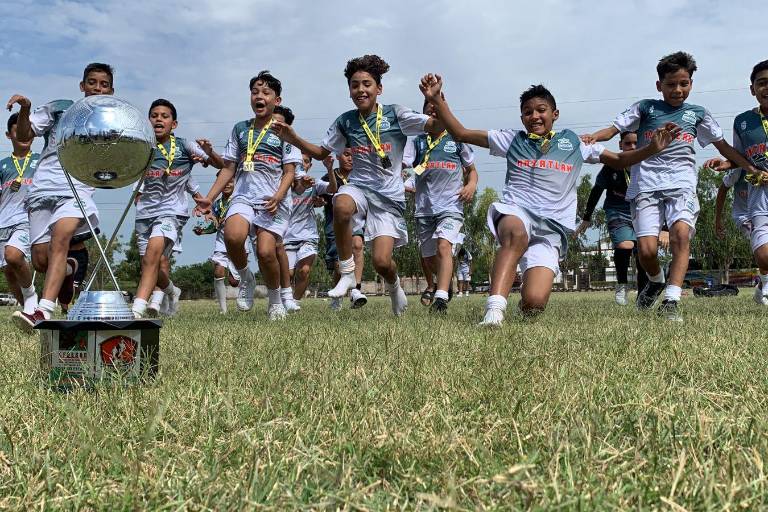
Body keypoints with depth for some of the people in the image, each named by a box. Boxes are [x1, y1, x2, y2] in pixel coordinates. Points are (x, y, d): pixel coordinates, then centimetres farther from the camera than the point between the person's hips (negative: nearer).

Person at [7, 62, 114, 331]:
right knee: (40, 260, -4)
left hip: (79, 191, -2)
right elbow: (24, 135, 10)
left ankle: (43, 311, -40)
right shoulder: (58, 108, 17)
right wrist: (25, 110, -11)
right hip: (44, 188, 2)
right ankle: (69, 268, 33)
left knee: (60, 237, -30)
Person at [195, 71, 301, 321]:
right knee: (232, 236, -28)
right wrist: (209, 198, 8)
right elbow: (228, 169, 18)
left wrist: (278, 197, -16)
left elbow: (289, 171, 2)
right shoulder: (240, 129, 17)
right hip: (243, 197, 2)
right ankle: (245, 278, 1)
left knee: (265, 252, -17)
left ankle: (275, 300, 11)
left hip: (273, 201, -2)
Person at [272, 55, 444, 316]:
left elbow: (436, 126, -11)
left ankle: (394, 285, 29)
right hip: (359, 186, 2)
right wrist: (293, 139, 0)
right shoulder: (345, 121, 5)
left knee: (381, 262, -13)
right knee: (341, 205, -37)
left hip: (389, 196, -2)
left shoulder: (395, 115, -4)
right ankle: (347, 273, -16)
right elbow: (321, 152, 15)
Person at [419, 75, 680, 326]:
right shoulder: (512, 140, 15)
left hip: (552, 228, 1)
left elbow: (620, 160, 24)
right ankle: (494, 309, -43)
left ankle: (526, 300, 19)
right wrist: (436, 99, 2)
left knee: (534, 303, -20)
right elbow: (460, 133, 13)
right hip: (515, 212, -1)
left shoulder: (573, 142, 17)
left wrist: (652, 148, 6)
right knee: (517, 233, -43)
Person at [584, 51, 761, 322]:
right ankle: (656, 281, 22)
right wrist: (593, 137, -17)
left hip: (681, 182, 1)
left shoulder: (698, 113, 19)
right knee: (646, 249, -13)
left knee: (681, 233, -27)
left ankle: (671, 300, -27)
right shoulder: (645, 107, 13)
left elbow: (723, 146, 23)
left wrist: (751, 168, 15)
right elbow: (614, 129, 4)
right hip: (646, 184, -1)